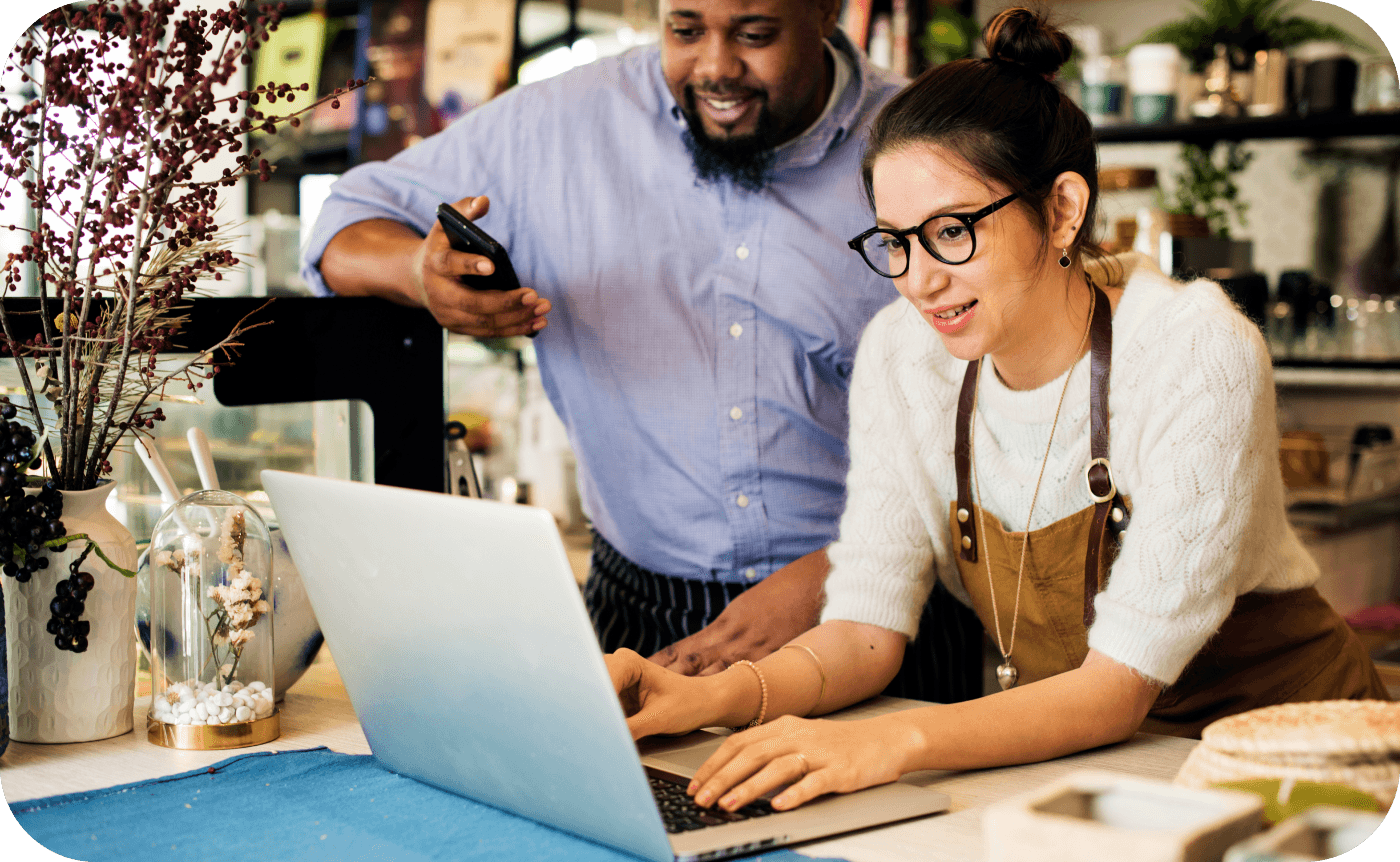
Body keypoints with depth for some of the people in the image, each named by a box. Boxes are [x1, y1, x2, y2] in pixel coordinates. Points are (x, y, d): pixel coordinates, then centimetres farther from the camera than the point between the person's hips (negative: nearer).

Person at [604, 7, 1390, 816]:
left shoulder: (1198, 354, -22)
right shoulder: (901, 354, -7)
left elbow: (1122, 682, -25)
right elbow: (865, 629, -6)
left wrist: (897, 740, -39)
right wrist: (715, 698, -25)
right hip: (1067, 743, 3)